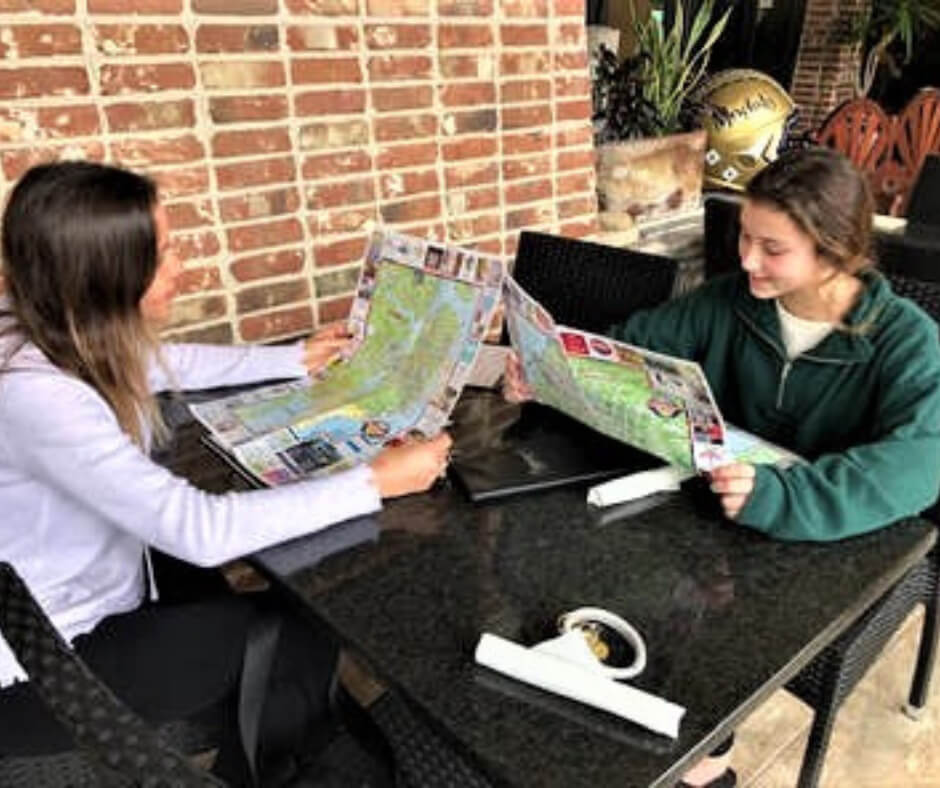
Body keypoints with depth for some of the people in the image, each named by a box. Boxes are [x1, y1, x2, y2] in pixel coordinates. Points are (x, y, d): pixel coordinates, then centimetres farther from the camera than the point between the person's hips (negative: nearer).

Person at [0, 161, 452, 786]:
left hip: (92, 599, 7)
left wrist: (297, 359, 12)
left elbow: (169, 364, 11)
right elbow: (202, 531, -37)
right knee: (306, 642, -2)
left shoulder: (65, 333, -9)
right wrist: (376, 482, -31)